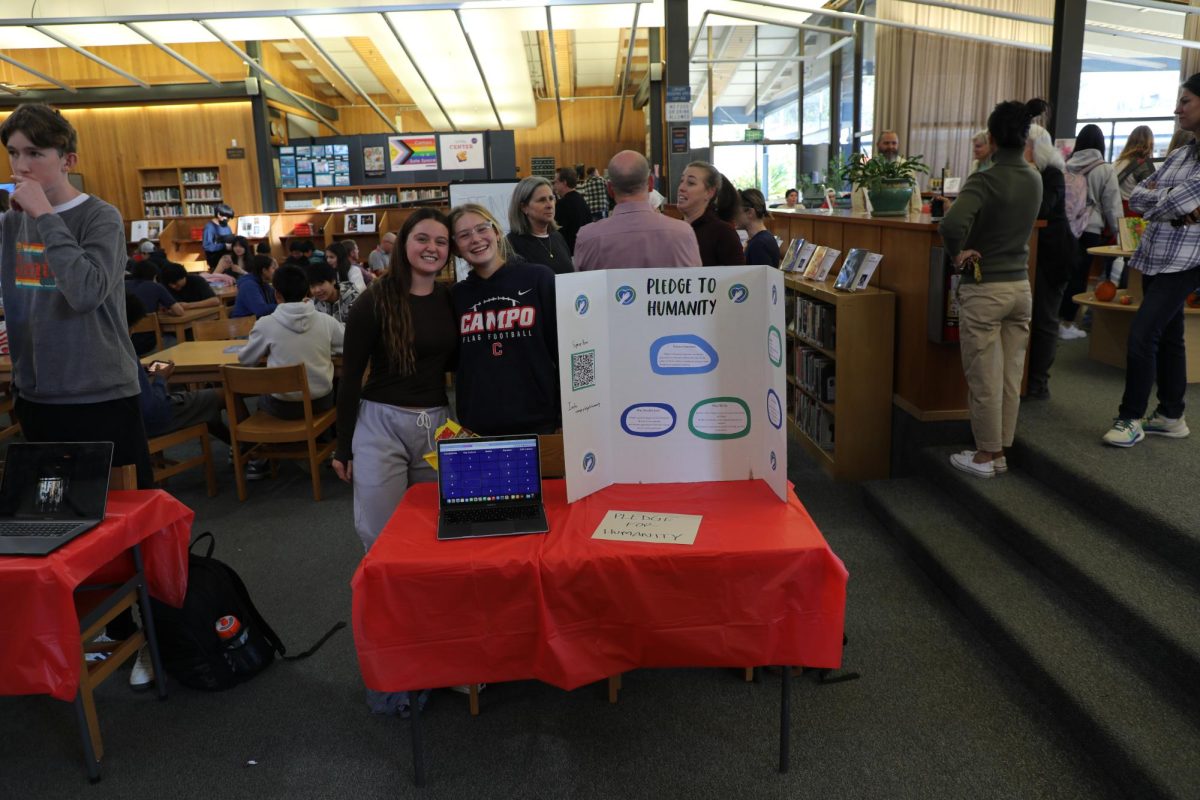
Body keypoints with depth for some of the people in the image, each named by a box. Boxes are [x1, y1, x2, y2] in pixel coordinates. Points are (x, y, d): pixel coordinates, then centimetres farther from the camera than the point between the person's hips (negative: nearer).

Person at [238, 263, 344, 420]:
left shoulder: (265, 324, -11)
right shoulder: (326, 320, -8)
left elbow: (245, 360, 3)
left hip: (284, 406, -1)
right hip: (322, 401, 1)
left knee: (260, 396, 31)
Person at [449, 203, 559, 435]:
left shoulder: (538, 278, -3)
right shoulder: (457, 295, 7)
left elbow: (565, 349, -4)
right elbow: (455, 362, 15)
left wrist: (568, 418, -6)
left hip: (539, 424, -3)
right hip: (476, 429, 3)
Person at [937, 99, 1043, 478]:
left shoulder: (984, 181, -16)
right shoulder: (1034, 180, 6)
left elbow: (952, 224, -33)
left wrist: (957, 253, -15)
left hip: (984, 290, -7)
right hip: (1020, 287, 7)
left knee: (984, 378, 4)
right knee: (1011, 376, 12)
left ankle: (985, 455, 14)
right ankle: (1000, 450, 23)